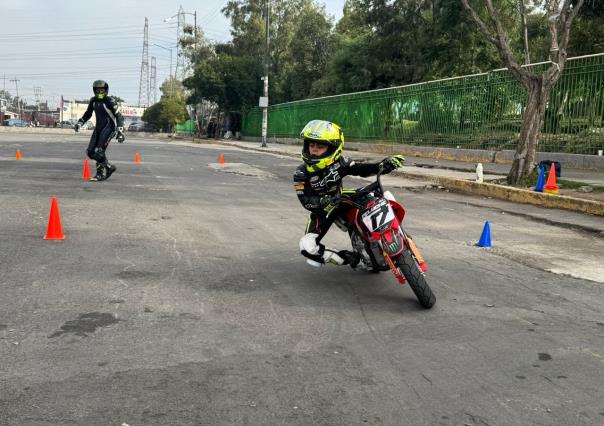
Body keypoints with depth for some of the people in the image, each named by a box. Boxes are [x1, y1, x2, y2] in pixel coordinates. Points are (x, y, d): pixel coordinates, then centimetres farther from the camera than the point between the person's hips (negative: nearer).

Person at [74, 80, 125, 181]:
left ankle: (100, 174, -3)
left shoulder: (110, 101, -12)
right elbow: (88, 114, 24)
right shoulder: (93, 100, 8)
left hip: (109, 127, -8)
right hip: (98, 127, 8)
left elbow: (119, 116, -11)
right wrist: (79, 123, 15)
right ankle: (109, 167, 14)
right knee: (90, 152, 2)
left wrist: (120, 132, -19)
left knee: (99, 151, -18)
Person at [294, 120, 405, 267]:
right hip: (321, 210, -2)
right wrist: (323, 202, -48)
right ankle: (344, 258, -7)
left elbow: (361, 169, -11)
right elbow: (305, 200, -27)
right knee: (307, 247, -28)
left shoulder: (338, 162, -15)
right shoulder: (301, 173, -20)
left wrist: (384, 165, -27)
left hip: (341, 200, 2)